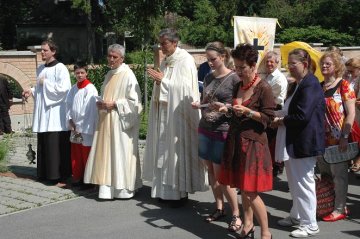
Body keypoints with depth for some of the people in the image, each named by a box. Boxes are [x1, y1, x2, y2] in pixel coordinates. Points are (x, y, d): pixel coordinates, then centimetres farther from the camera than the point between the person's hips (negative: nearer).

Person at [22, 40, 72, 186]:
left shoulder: (60, 68, -7)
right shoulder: (40, 69, 16)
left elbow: (64, 88, -17)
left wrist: (45, 82, -11)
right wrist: (32, 91, 6)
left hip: (56, 113, -7)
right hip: (43, 112, 7)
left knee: (57, 146, -7)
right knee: (44, 145, 9)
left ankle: (61, 177, -2)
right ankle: (46, 174, 17)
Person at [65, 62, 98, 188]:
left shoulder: (90, 89, -11)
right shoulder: (73, 89, 9)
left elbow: (91, 109, -13)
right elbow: (69, 104, 14)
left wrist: (83, 128, -12)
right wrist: (70, 120, 0)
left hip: (86, 128, -6)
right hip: (75, 127, 6)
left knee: (86, 153, 0)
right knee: (75, 154, 11)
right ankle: (77, 177, 20)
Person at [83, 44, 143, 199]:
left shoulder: (128, 75, -10)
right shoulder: (109, 75, 15)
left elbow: (134, 101, -14)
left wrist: (114, 104, -17)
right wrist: (101, 103, 5)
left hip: (120, 121, -8)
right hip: (106, 121, 8)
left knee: (121, 154, -4)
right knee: (106, 153, 7)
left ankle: (124, 189, 5)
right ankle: (108, 188, 12)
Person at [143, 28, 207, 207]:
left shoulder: (186, 61, -10)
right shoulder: (166, 61, 14)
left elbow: (184, 87, -19)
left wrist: (162, 80, -17)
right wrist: (158, 79, 2)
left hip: (179, 114, -8)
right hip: (165, 113, 8)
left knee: (178, 150, -4)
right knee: (165, 149, 10)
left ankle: (181, 192, 5)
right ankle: (167, 189, 18)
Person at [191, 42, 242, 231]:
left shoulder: (234, 78, -9)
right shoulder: (208, 77, 10)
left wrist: (223, 106, -23)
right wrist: (199, 105, -2)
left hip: (222, 132, -6)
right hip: (205, 130, 6)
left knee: (221, 175, -5)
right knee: (211, 171, 10)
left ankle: (236, 215, 6)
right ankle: (219, 208, 22)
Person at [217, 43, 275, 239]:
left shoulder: (263, 88, -11)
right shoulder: (238, 86, 10)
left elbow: (268, 118, -12)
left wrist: (247, 111, -21)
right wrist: (227, 110, 2)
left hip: (253, 142, -7)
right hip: (236, 140, 7)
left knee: (251, 192, -7)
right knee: (242, 188, 14)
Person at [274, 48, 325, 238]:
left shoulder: (310, 85, -18)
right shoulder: (299, 85, 13)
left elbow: (302, 116, -25)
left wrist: (281, 121, -12)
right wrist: (281, 119, 4)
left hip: (304, 143, -10)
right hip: (293, 142, 10)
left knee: (303, 183, -1)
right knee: (295, 182, 20)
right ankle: (297, 215, 35)